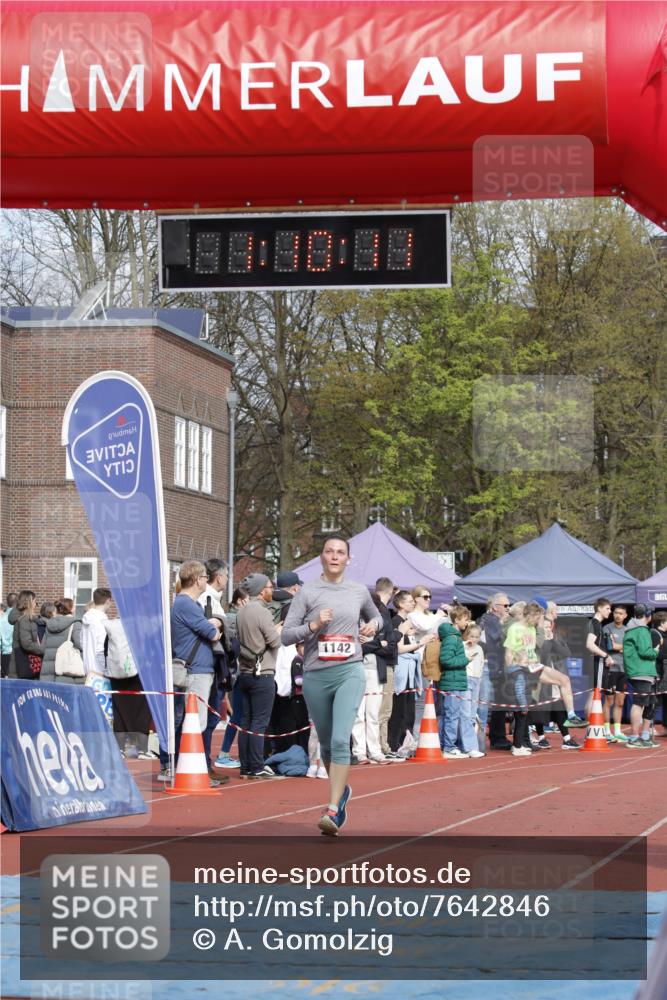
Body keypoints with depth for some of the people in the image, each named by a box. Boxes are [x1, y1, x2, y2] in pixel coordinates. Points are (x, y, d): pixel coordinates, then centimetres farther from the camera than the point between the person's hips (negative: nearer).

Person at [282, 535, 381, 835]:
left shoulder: (359, 591, 8)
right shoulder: (308, 592, 1)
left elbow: (375, 616, 30)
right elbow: (286, 635, -1)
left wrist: (372, 625, 7)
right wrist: (313, 625, -16)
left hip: (349, 672, -1)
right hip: (315, 676, 1)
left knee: (340, 741, -17)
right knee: (326, 744, 13)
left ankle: (333, 811, -20)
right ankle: (341, 789, 40)